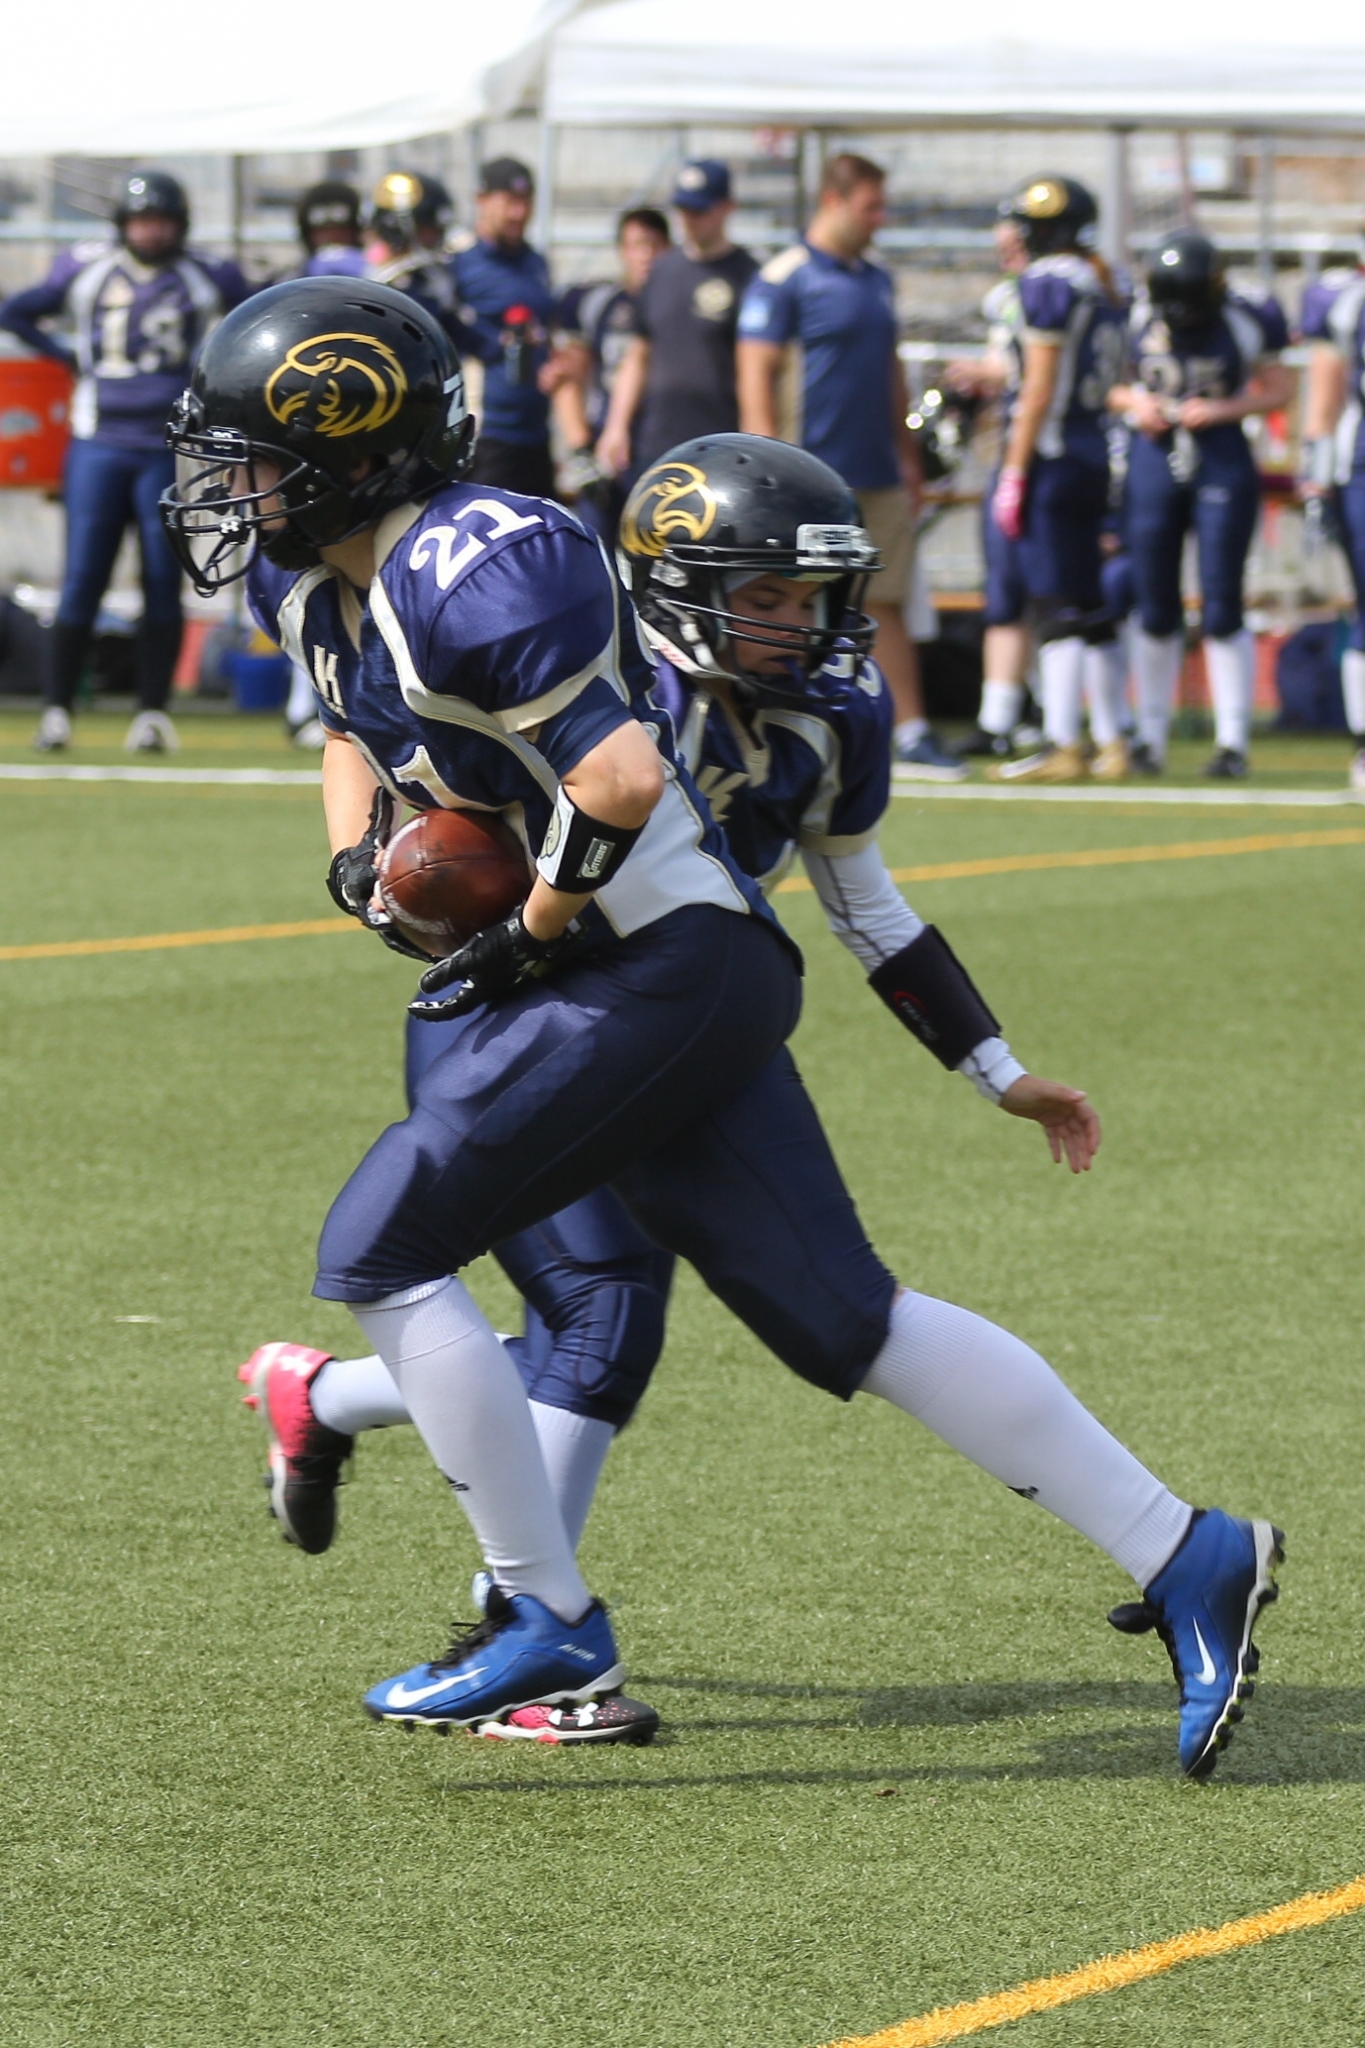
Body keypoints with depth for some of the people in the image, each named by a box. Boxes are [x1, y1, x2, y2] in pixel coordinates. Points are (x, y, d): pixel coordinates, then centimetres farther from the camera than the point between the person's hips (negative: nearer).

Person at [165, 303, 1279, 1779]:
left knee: (381, 1252, -6)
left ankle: (547, 1625, 0)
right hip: (668, 988, 10)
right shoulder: (308, 581, 12)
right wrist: (357, 855, 13)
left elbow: (619, 777, -24)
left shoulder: (472, 566, -19)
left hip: (660, 966, -10)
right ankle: (1185, 1557, 7)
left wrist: (525, 937, -12)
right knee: (843, 1320, 7)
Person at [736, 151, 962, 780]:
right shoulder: (785, 279, -8)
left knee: (886, 608, 7)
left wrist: (907, 455, 19)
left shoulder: (877, 280, 16)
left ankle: (912, 734, 7)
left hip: (879, 479, 7)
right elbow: (756, 376, -11)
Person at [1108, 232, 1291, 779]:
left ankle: (1232, 740, 1)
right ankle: (1151, 736, 18)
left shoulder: (1241, 324, -7)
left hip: (1222, 464, -2)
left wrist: (1223, 409, -12)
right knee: (1156, 609, 7)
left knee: (1222, 606, -4)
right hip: (1153, 462, 2)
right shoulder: (1135, 321, -2)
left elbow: (1280, 388, 2)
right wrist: (1133, 402, -10)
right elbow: (1108, 385, 10)